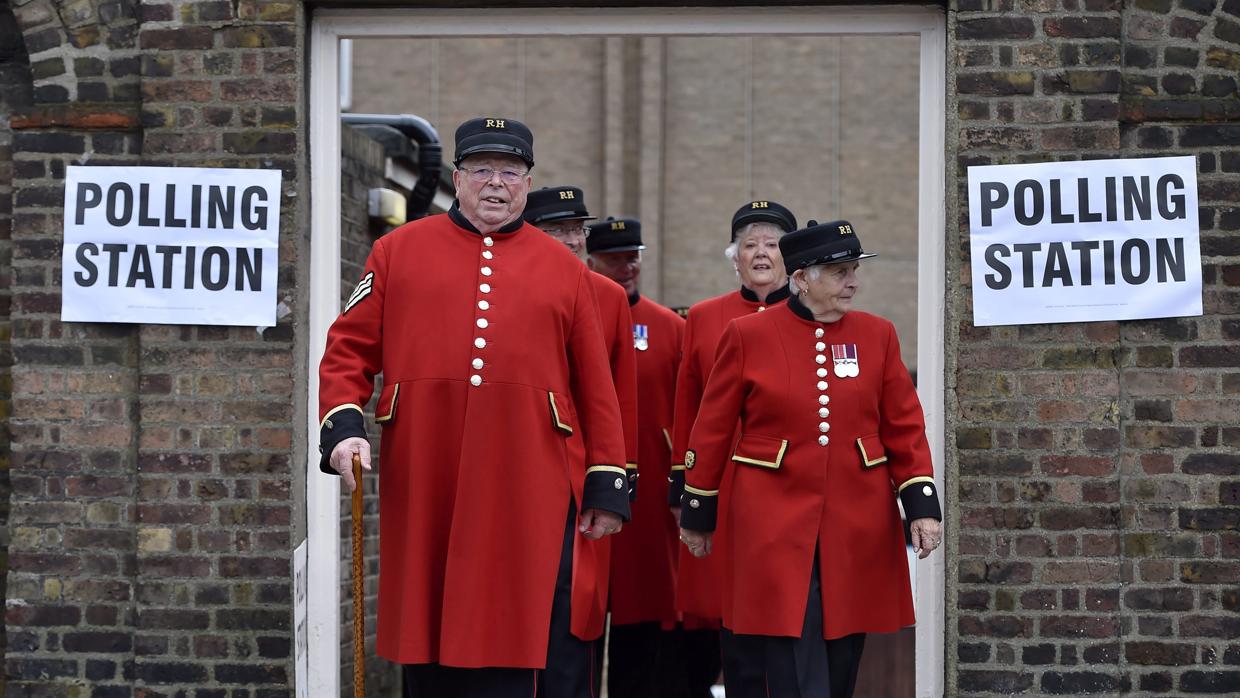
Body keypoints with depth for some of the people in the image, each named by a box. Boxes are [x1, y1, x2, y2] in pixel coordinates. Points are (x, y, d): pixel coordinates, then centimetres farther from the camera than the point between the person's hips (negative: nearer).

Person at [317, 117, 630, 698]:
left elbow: (596, 388, 10)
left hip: (533, 498, 0)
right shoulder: (399, 251, 9)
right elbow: (349, 350, 8)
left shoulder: (563, 269, 10)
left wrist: (607, 487, 5)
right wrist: (343, 427, -8)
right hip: (427, 495, 0)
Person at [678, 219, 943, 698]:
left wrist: (921, 507, -3)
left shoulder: (877, 335, 6)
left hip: (857, 527, 3)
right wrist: (697, 515, 5)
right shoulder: (747, 336, -2)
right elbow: (713, 430, 3)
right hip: (775, 526, -3)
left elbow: (905, 427, 6)